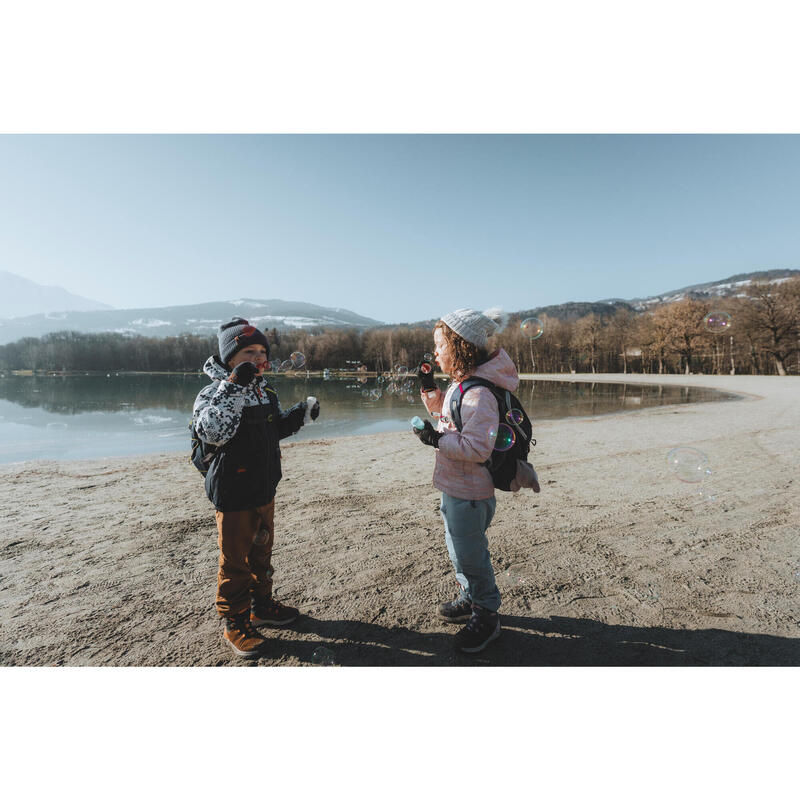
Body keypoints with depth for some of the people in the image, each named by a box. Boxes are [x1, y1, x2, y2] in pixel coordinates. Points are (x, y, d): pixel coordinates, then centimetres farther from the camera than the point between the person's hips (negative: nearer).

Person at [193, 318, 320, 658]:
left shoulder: (264, 389, 7)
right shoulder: (215, 392, -16)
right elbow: (212, 431, -34)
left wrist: (300, 413, 3)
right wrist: (234, 387, -39)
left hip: (265, 489, 8)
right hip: (234, 493, -7)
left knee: (262, 551, 22)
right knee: (235, 560, 8)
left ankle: (261, 606, 42)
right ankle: (235, 623, 27)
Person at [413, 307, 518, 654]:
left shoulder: (478, 394, -26)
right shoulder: (460, 383, 5)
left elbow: (478, 448, -30)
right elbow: (444, 412, 21)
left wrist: (437, 439, -25)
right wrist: (429, 389, 8)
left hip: (468, 493, -10)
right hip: (454, 486, 10)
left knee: (470, 556, 9)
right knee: (458, 550, 26)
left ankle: (486, 617, 31)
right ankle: (470, 599, 47)